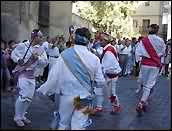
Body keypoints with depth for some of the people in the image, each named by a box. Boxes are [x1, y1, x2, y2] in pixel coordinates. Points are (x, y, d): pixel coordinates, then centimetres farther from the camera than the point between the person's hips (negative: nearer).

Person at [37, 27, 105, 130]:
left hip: (67, 96, 0)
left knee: (63, 124, 20)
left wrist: (43, 90, 5)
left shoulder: (65, 55, -13)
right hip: (84, 98, 0)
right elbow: (100, 82, -3)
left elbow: (54, 76, -10)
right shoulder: (94, 58, -8)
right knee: (79, 126, 7)